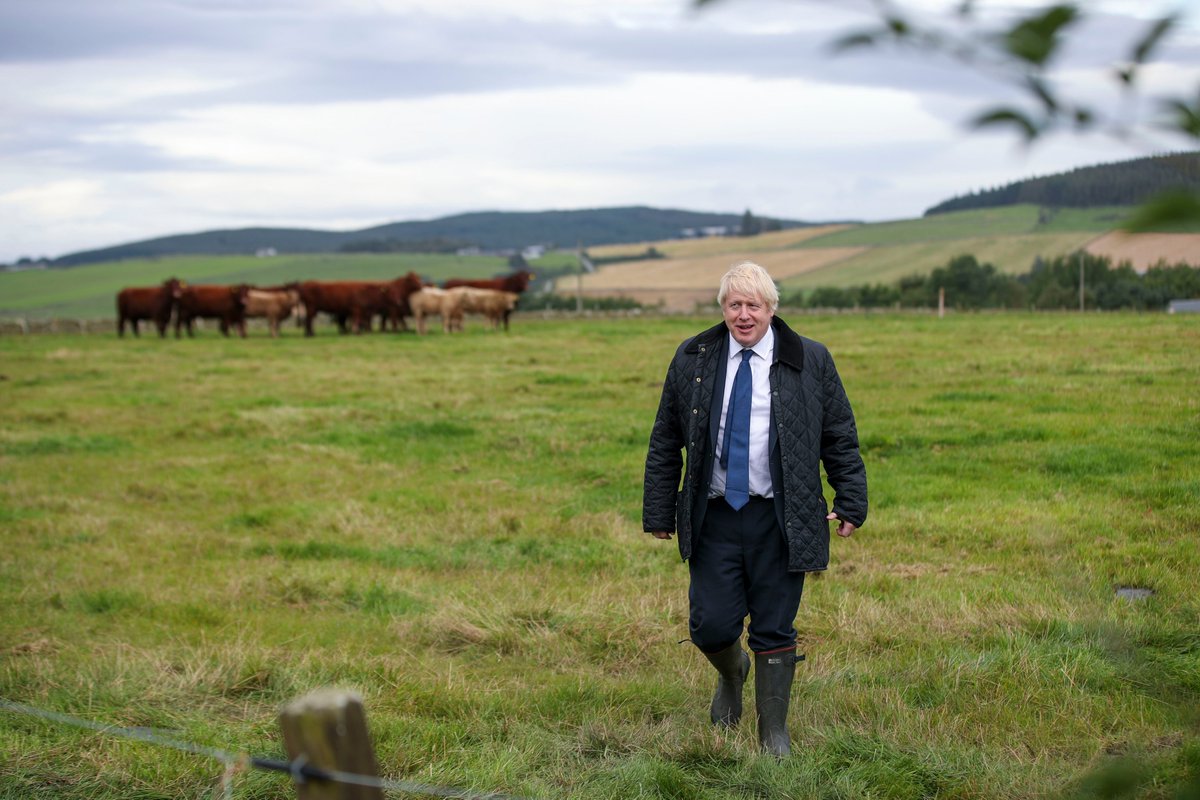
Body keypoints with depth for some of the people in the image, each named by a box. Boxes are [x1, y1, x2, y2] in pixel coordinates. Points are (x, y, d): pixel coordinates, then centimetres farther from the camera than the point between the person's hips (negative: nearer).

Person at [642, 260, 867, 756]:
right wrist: (658, 512, 6)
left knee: (774, 630, 3)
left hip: (780, 520, -1)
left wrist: (851, 503, 1)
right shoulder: (693, 360, 5)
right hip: (714, 516, 1)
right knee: (711, 626, -3)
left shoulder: (809, 361, 2)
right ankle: (732, 675, 33)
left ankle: (773, 732, 19)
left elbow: (840, 437, 7)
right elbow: (665, 442, 9)